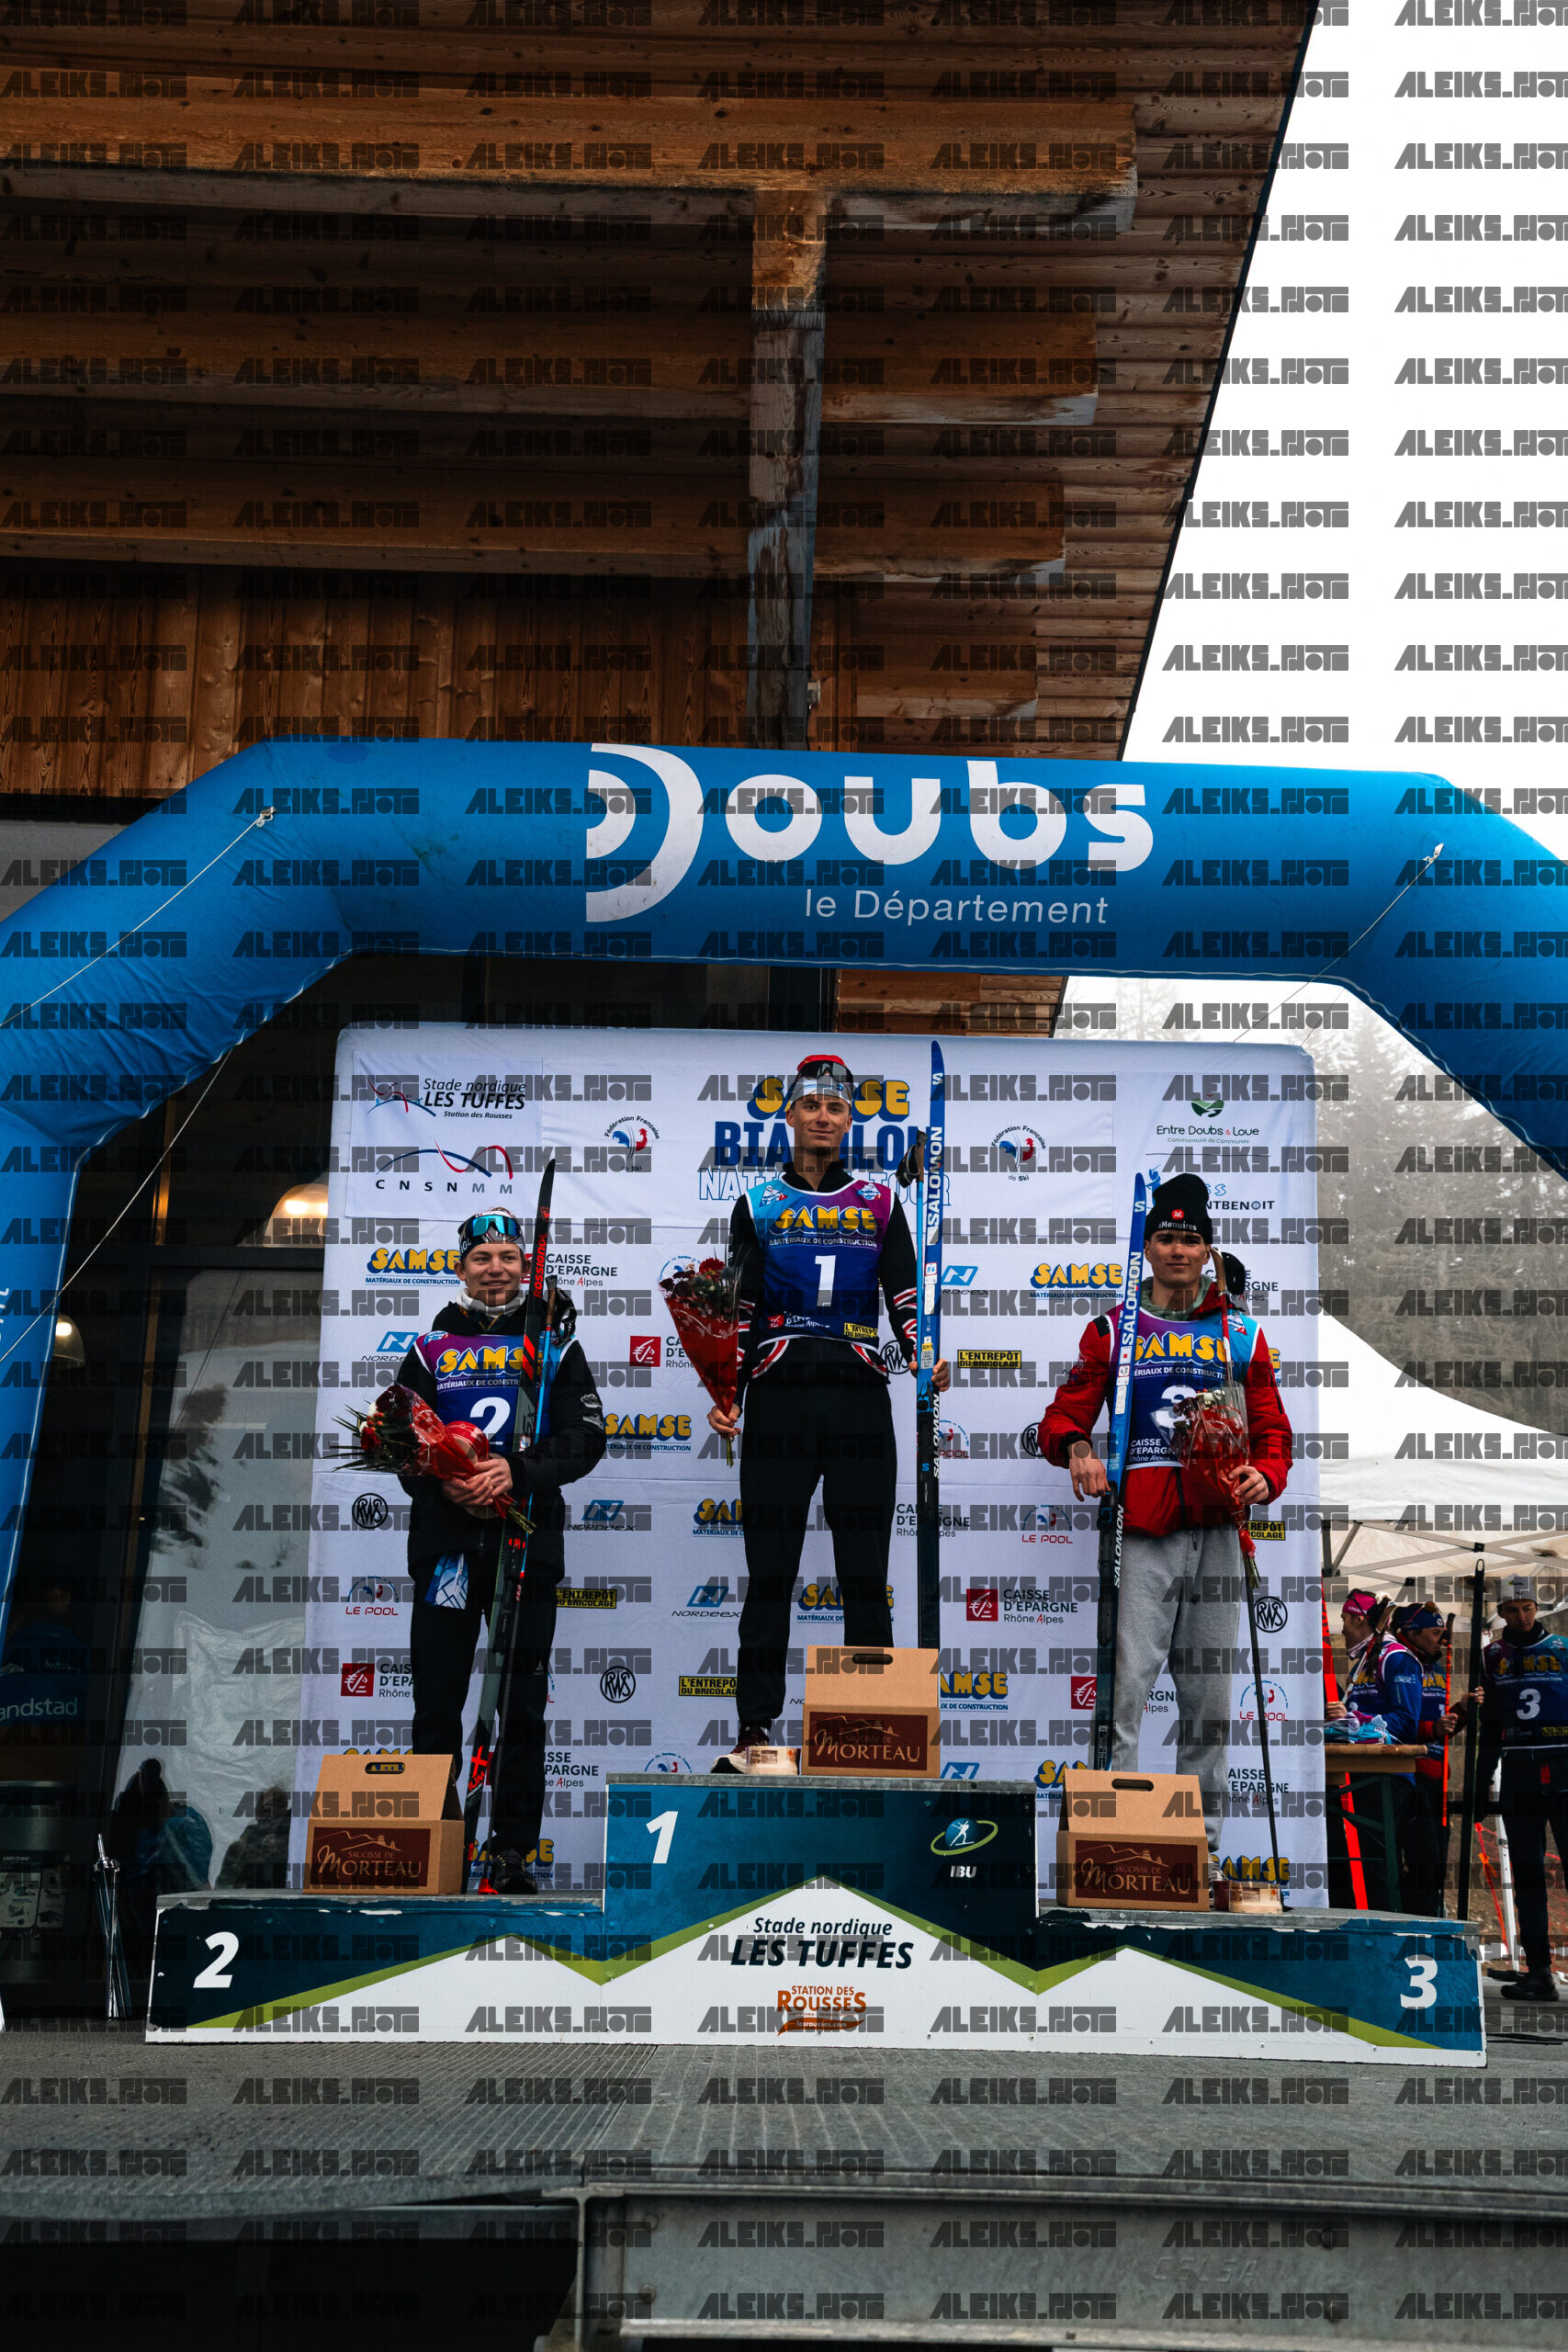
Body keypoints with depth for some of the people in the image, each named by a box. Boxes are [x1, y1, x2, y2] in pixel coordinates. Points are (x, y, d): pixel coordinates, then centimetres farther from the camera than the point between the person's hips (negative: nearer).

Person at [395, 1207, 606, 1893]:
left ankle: (513, 1850, 10)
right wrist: (441, 1481, -13)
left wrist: (516, 1471, -17)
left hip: (528, 1541, -1)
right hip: (444, 1541, 1)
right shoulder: (432, 1348, 11)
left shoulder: (554, 1343, 8)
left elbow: (585, 1436, -2)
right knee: (436, 1702, 2)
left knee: (523, 1707, 2)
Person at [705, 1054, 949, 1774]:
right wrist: (725, 1394, -2)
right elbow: (740, 1308, 9)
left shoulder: (881, 1203, 13)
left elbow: (903, 1297, 7)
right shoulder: (758, 1204, 12)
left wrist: (925, 1360, -11)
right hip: (778, 1397, 0)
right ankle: (755, 1729, 7)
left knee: (865, 1573, 2)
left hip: (859, 1397, 0)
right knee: (769, 1573, 1)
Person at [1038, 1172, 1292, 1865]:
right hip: (1146, 1526, -2)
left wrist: (1266, 1475, -7)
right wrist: (1075, 1446, -16)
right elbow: (1064, 1414, 8)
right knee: (1131, 1679, -11)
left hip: (1219, 1527, 2)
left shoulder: (1240, 1334, 13)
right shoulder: (1113, 1329, 9)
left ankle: (1200, 1834, 14)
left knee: (1209, 1688, 6)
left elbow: (1271, 1429, 14)